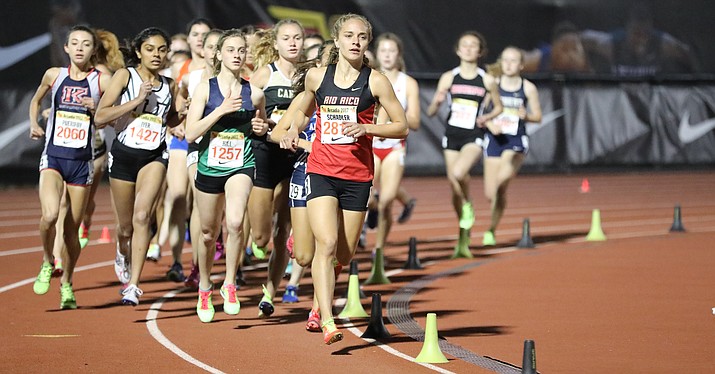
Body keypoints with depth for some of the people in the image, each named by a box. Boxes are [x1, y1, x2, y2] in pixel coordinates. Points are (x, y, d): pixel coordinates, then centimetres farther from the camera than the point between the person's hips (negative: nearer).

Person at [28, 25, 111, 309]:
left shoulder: (102, 81, -2)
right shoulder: (54, 75, 4)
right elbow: (36, 100, 23)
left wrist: (97, 109, -15)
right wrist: (34, 124, 6)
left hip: (82, 161, 0)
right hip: (52, 157, 0)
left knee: (72, 228, 6)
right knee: (50, 215, -23)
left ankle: (67, 283, 27)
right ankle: (47, 263, 5)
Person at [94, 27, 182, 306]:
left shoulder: (169, 86, 7)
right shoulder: (125, 76, -4)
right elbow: (100, 116, -12)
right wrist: (137, 100, -18)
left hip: (154, 157, 1)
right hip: (123, 154, -1)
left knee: (142, 217, -20)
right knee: (126, 225, 9)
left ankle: (133, 285, -20)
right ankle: (122, 255, 46)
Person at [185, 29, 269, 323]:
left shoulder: (254, 93, 1)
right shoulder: (205, 89, -4)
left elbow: (261, 124, 19)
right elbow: (191, 133, -11)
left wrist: (261, 128, -4)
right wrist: (221, 110, -19)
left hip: (241, 166, 0)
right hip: (209, 167, 1)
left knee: (235, 223, -26)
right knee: (208, 233, 12)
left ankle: (230, 285, -9)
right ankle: (204, 289, 36)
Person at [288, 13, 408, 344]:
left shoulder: (375, 81, 0)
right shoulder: (316, 76, 6)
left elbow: (402, 127, 1)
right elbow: (303, 111, 26)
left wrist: (366, 128, -13)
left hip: (357, 176, 0)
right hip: (321, 171, 0)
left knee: (343, 256, 7)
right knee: (327, 243, -19)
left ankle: (319, 302, 36)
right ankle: (327, 321, -24)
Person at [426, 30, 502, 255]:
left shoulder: (487, 81, -1)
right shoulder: (449, 78, 2)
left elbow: (499, 107, 14)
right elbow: (430, 112, 4)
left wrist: (487, 117, -7)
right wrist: (437, 102, -18)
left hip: (474, 137, -3)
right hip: (452, 135, 3)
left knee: (458, 173, -31)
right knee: (454, 187, 5)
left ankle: (469, 205, 0)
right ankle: (464, 239, 20)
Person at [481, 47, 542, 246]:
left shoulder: (528, 88, 1)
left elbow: (538, 116, 8)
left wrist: (526, 115, -13)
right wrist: (490, 124, -16)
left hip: (516, 141, -2)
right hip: (495, 139, 2)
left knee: (502, 180, -26)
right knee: (490, 193, 1)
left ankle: (492, 229, -13)